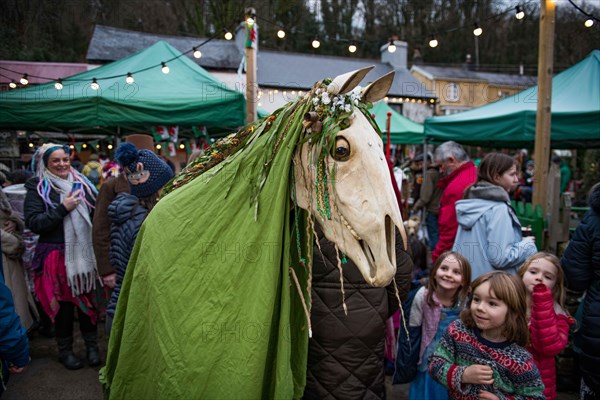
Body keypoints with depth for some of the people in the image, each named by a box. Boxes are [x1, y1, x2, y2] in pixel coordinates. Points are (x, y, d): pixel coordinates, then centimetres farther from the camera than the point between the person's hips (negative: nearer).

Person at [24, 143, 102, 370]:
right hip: (56, 256, -3)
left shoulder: (81, 183, 8)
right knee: (62, 303, 8)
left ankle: (92, 345, 27)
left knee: (87, 299, 11)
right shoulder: (37, 188, -2)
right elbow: (32, 223, -12)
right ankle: (65, 350, 26)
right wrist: (62, 209, -18)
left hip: (84, 253, 3)